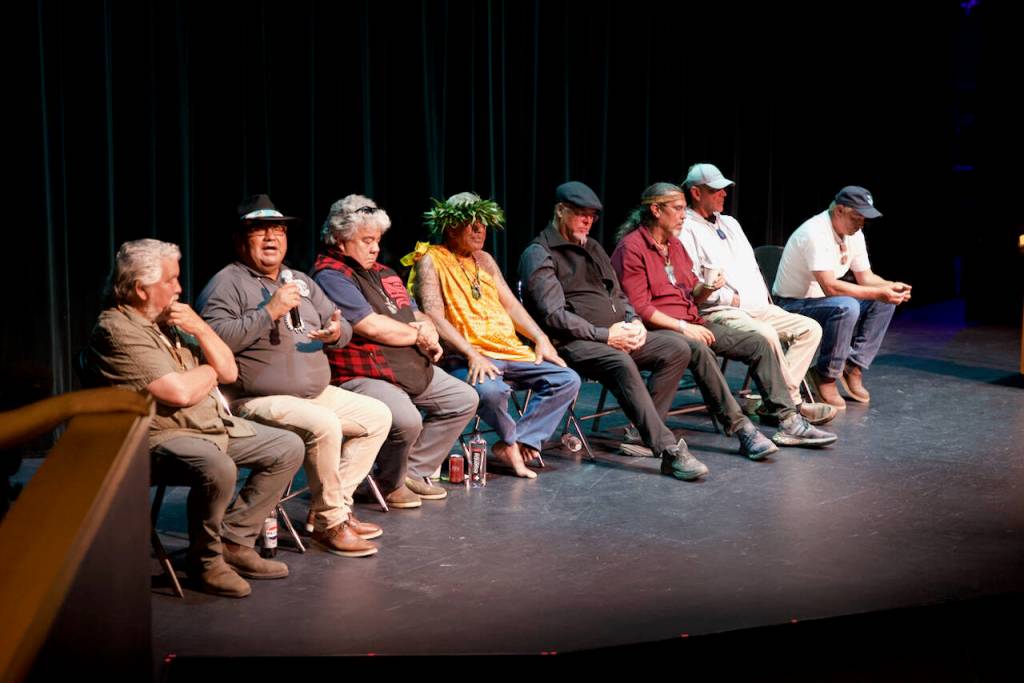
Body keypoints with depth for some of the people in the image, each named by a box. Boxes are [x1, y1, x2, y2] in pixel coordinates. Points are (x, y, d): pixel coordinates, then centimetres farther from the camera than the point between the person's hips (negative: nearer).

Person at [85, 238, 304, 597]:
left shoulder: (169, 320, 14)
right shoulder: (117, 331, -14)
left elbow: (229, 371, 12)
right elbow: (180, 392, -22)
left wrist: (199, 328, -3)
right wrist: (210, 371, -1)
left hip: (214, 424, 10)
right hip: (161, 437, -10)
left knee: (288, 447, 5)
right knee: (217, 468, -37)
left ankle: (234, 541, 7)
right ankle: (205, 559, -12)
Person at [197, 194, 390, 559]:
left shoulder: (301, 282, 18)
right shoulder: (227, 283, -7)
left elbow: (343, 328, 19)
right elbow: (216, 338, -23)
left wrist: (337, 331, -7)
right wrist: (269, 312, -23)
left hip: (316, 393, 9)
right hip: (260, 400, -9)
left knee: (378, 415, 5)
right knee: (324, 425, -32)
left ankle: (334, 504, 4)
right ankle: (330, 523, -17)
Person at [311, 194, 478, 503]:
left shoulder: (382, 273, 19)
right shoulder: (330, 276, -12)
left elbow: (418, 315, 23)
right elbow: (372, 327, -21)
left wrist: (427, 328, -4)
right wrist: (418, 335, -5)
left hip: (412, 370, 10)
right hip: (361, 377, -10)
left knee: (464, 399, 10)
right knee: (406, 420, -34)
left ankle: (414, 471, 11)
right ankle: (390, 484, -3)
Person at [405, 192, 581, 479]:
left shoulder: (484, 259, 22)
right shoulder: (431, 260, -1)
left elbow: (510, 304, 20)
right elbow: (434, 316, -13)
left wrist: (541, 340, 4)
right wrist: (472, 354, -24)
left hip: (511, 352, 7)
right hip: (465, 358, -7)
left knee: (567, 379, -10)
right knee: (490, 390, -39)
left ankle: (516, 445, -15)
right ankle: (512, 441, -7)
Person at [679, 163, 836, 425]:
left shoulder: (729, 223, 24)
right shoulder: (686, 231, -4)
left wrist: (765, 299, 10)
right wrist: (733, 299, -12)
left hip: (758, 308, 9)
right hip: (719, 312, -9)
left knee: (810, 329, -7)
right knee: (766, 334, -35)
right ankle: (792, 403, -21)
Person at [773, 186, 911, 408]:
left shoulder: (854, 235, 2)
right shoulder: (816, 233, -27)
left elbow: (865, 277, 11)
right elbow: (829, 287, -33)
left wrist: (890, 287, -11)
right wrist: (878, 293, -33)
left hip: (824, 300, 9)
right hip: (792, 305, -9)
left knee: (885, 302, -3)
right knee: (846, 307, -35)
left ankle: (853, 366, -3)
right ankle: (825, 376, -18)